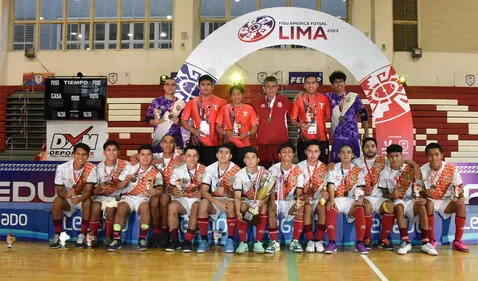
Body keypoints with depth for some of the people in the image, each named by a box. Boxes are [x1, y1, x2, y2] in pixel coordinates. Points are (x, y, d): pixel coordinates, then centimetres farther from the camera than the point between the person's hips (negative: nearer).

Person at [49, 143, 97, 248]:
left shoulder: (91, 169, -16)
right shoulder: (62, 168, -14)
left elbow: (88, 190, -22)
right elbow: (59, 191, -13)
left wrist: (80, 199, -45)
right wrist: (66, 194, -38)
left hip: (83, 198, -1)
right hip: (67, 199, 1)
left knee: (88, 201, -33)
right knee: (57, 201, -29)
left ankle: (82, 236, -20)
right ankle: (57, 236, -14)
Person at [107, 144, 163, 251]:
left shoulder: (156, 172, 6)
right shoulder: (130, 168, 9)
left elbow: (160, 188, -8)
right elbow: (119, 186, 7)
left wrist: (155, 191, -32)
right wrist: (126, 181, -15)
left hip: (144, 198, -1)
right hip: (128, 197, 1)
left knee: (145, 206, -35)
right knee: (121, 207, -31)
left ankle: (142, 239, -24)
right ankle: (116, 239, -25)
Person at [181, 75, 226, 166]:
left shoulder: (220, 102, 3)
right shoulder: (192, 102, 8)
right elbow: (183, 120, 9)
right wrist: (193, 130, -6)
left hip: (213, 144, -1)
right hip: (196, 143, 2)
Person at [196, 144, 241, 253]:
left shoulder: (236, 170, -7)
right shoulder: (210, 168, -3)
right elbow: (203, 191, -11)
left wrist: (225, 193, -27)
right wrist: (217, 202, -27)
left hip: (229, 200, -1)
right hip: (214, 200, 1)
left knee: (232, 205, -36)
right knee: (203, 203, -31)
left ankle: (230, 241, -21)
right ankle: (204, 240, -20)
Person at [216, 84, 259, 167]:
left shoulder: (249, 109, 9)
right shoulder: (224, 108, 10)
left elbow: (254, 128, 8)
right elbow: (218, 127, 8)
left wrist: (247, 134, -10)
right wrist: (226, 133, -10)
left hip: (244, 146, 0)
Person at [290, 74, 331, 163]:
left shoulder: (324, 98, 6)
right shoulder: (299, 98, 3)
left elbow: (328, 117, 14)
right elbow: (293, 119, 5)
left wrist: (319, 119, -4)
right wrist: (299, 125, -14)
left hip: (321, 139, 1)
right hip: (304, 140, -1)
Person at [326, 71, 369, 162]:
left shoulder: (354, 97, 2)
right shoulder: (330, 97, 4)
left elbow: (364, 115, 8)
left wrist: (366, 133, 8)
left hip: (352, 137, -1)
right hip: (337, 138, 1)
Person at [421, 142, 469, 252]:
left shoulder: (451, 169, -9)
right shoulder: (423, 170, -10)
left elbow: (458, 187, -5)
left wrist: (460, 197, -27)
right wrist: (425, 192, -29)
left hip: (446, 201, 1)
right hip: (430, 200, -1)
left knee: (461, 205, -26)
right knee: (428, 204, -35)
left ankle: (457, 241, -14)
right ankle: (431, 240, -22)